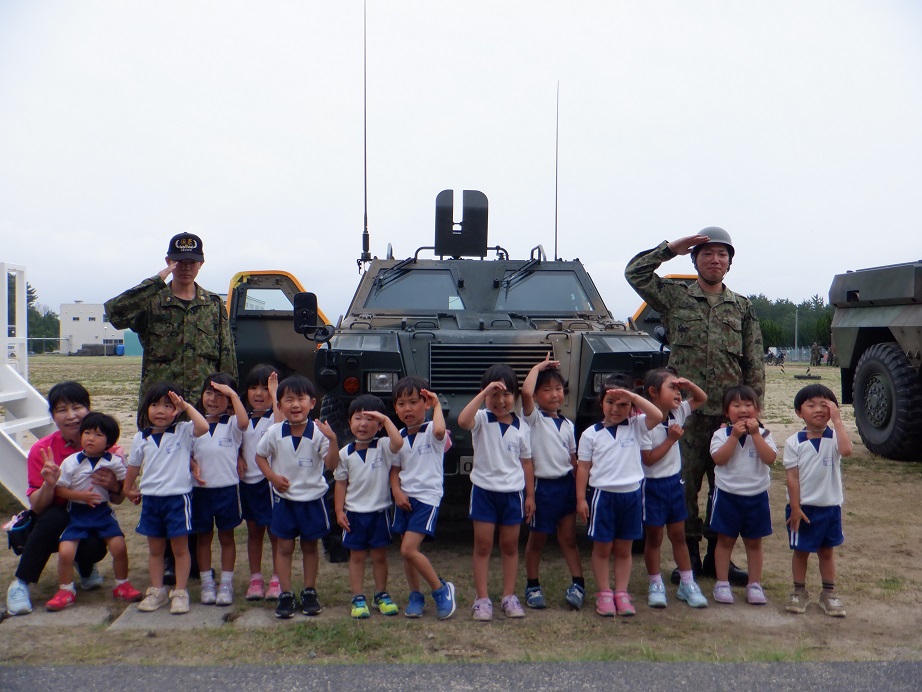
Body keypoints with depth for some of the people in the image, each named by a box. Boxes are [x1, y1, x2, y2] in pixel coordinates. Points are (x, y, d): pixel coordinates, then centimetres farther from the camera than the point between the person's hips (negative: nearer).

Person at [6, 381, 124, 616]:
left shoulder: (106, 447, -11)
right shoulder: (41, 451, -13)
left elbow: (117, 500, -4)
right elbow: (36, 506, -14)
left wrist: (114, 485, -28)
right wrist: (49, 484, -34)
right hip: (55, 523, -1)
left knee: (93, 548, -31)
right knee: (53, 517, -35)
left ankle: (86, 568, 8)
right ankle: (20, 584, -20)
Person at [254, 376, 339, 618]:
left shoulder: (319, 432, -13)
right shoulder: (275, 432, -7)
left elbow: (331, 464, -17)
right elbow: (260, 455, 6)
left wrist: (332, 440, -33)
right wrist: (273, 477, -8)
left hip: (313, 498, -1)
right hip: (284, 498, 1)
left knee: (310, 546, 12)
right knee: (284, 547, 6)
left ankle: (309, 592, 25)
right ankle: (285, 595, 17)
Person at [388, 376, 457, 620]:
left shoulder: (431, 432, -8)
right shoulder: (399, 437, 9)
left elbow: (439, 430, -34)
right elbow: (395, 469, 14)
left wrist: (437, 405, -18)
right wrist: (397, 491, -4)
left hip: (427, 497, -6)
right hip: (404, 499, 6)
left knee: (408, 549, -15)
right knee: (408, 550, 9)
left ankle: (442, 589, 2)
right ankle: (415, 596, 26)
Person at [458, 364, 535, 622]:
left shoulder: (521, 426, 2)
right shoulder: (481, 420, -6)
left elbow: (526, 462, 7)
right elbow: (463, 420, -31)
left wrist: (530, 495, 6)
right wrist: (485, 392, -29)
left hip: (513, 492, 2)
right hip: (484, 490, -2)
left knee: (510, 546, 11)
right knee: (482, 546, 3)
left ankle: (509, 596, 21)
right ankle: (482, 599, 10)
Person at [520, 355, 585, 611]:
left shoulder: (568, 425, 10)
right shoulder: (533, 418, -6)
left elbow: (573, 459, 14)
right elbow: (525, 392, -26)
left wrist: (580, 490, 9)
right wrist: (538, 367, -13)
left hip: (566, 485, 4)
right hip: (543, 486, -4)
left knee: (569, 538, 8)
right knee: (537, 539, 9)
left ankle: (578, 584, 12)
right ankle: (532, 586, 20)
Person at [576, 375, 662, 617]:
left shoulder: (636, 427, 2)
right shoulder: (591, 434, 0)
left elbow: (657, 416, -16)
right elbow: (583, 467, 1)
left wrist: (633, 396, -18)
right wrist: (581, 498, -3)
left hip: (631, 495, 1)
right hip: (603, 495, -1)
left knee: (623, 549, 11)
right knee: (602, 548, 7)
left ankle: (621, 593, 20)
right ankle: (604, 594, 17)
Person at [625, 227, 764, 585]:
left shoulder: (742, 307, 11)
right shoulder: (675, 297, 6)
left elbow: (754, 364, 10)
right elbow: (635, 272, -3)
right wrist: (671, 247, -3)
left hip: (730, 413, 2)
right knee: (684, 485, 3)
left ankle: (717, 556, 20)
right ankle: (689, 556, 16)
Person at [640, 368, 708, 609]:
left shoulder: (677, 413, -1)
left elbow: (702, 398, 13)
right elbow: (648, 459, -21)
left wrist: (688, 384, -6)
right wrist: (671, 439, -20)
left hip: (674, 482, 6)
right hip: (652, 485, -6)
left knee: (678, 536, 14)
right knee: (653, 538, 7)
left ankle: (687, 584, 23)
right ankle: (656, 585, 20)